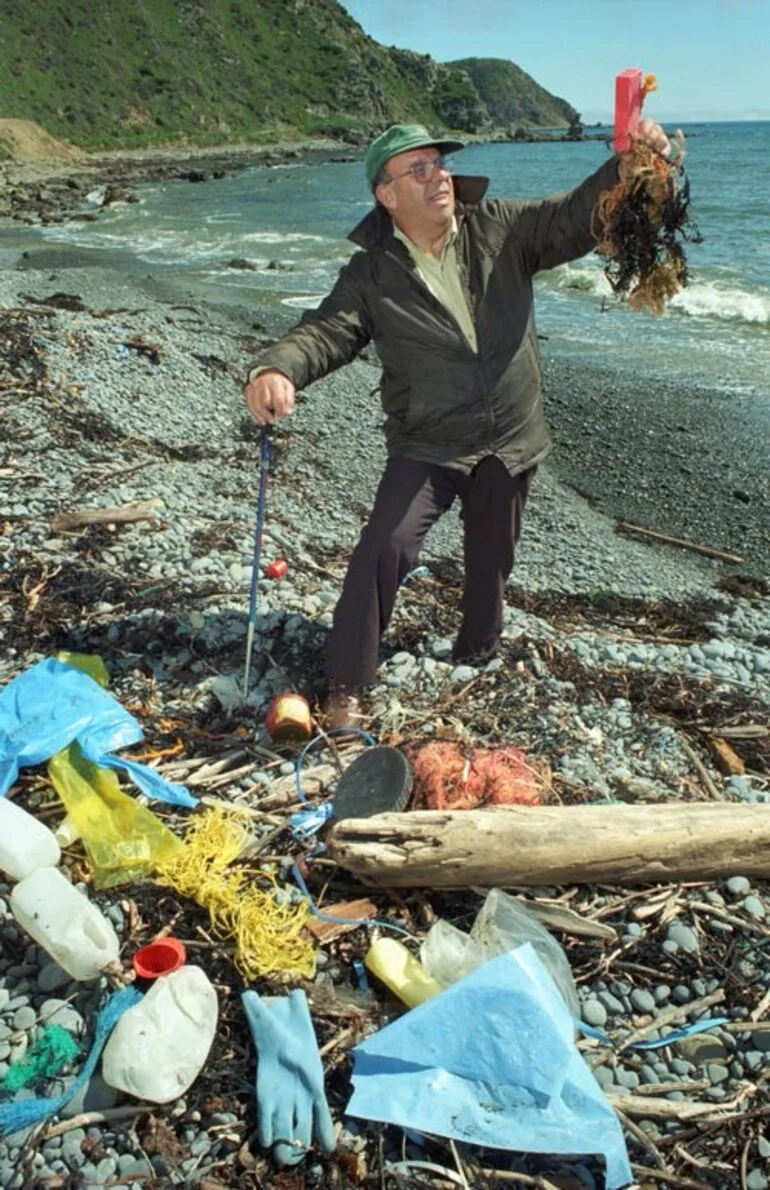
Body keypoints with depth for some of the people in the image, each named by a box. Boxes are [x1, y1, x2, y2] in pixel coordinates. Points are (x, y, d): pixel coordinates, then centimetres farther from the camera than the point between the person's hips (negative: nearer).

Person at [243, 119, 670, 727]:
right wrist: (276, 369, -40)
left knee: (492, 558, 18)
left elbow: (577, 217, -4)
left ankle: (478, 655, 45)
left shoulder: (501, 229, -2)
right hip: (428, 445, -3)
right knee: (385, 545, -20)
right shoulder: (373, 273, -8)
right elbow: (326, 331, -18)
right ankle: (347, 683, -6)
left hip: (512, 442, 3)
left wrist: (627, 168, -25)